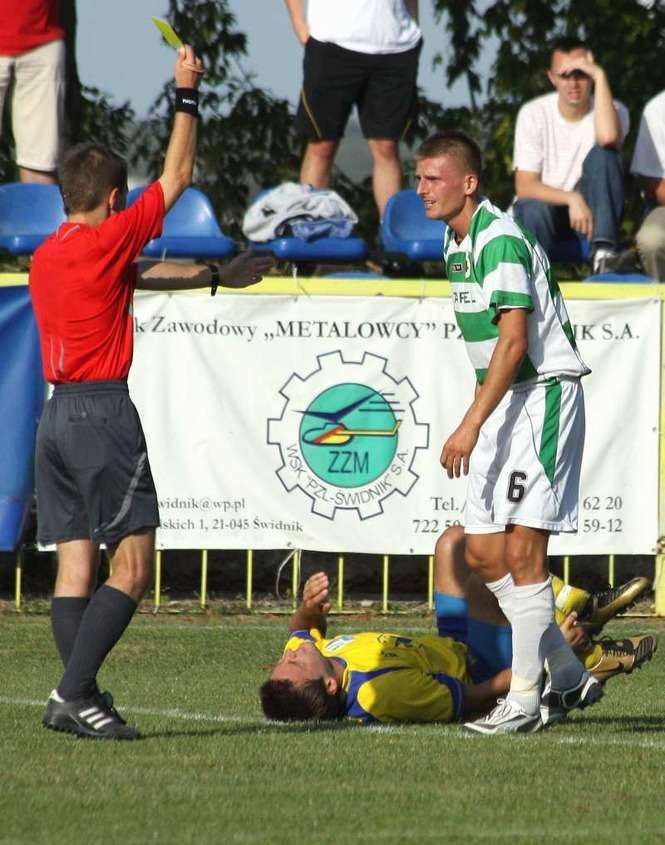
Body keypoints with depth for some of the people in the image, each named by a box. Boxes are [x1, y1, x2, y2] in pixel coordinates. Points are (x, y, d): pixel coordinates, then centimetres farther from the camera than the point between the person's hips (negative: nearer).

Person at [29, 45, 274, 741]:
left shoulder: (44, 258, 15)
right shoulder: (105, 242, -9)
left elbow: (141, 277, 28)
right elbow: (177, 176, -1)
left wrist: (215, 276, 36)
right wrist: (186, 95, 6)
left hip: (56, 415, 8)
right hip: (103, 413, -8)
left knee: (74, 566, 5)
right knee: (132, 566, -6)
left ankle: (77, 698, -1)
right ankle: (74, 690, -15)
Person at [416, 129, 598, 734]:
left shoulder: (502, 241, -17)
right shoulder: (456, 243, 13)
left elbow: (514, 342, -23)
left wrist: (471, 425, -25)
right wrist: (477, 422, 20)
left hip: (543, 394, -10)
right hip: (504, 401, 10)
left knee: (522, 549, -12)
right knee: (482, 550, 6)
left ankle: (525, 697, -8)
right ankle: (569, 677, 16)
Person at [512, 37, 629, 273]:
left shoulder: (613, 110, -8)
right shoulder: (534, 113, -8)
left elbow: (608, 137, -36)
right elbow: (524, 187, -13)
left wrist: (599, 75, -30)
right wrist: (571, 199, -30)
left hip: (588, 209, 1)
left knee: (603, 155, -28)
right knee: (533, 210, -38)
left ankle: (603, 253, -38)